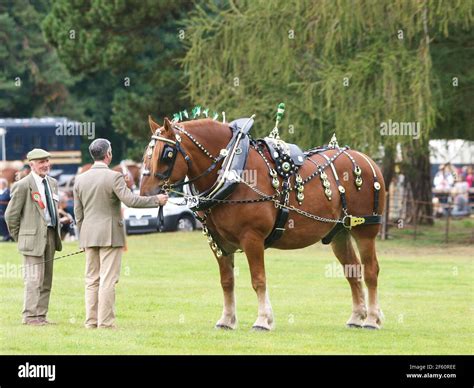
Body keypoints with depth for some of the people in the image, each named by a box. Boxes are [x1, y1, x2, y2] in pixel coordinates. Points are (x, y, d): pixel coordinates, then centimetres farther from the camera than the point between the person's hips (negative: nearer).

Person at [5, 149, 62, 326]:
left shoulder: (52, 183, 12)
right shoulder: (23, 186, -11)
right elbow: (11, 214, -7)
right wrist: (19, 237, 0)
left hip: (50, 236, 7)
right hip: (34, 238, -7)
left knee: (46, 280, 9)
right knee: (34, 278, -8)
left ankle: (41, 315, 14)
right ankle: (30, 316, -3)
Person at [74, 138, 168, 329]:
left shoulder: (80, 179, 6)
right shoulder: (114, 177, -11)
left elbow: (78, 213, 10)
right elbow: (130, 200, -19)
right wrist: (156, 200, -10)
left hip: (88, 235, 5)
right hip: (110, 234, -5)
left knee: (91, 279, 9)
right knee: (108, 280, -3)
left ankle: (91, 321, 10)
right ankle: (106, 322, -4)